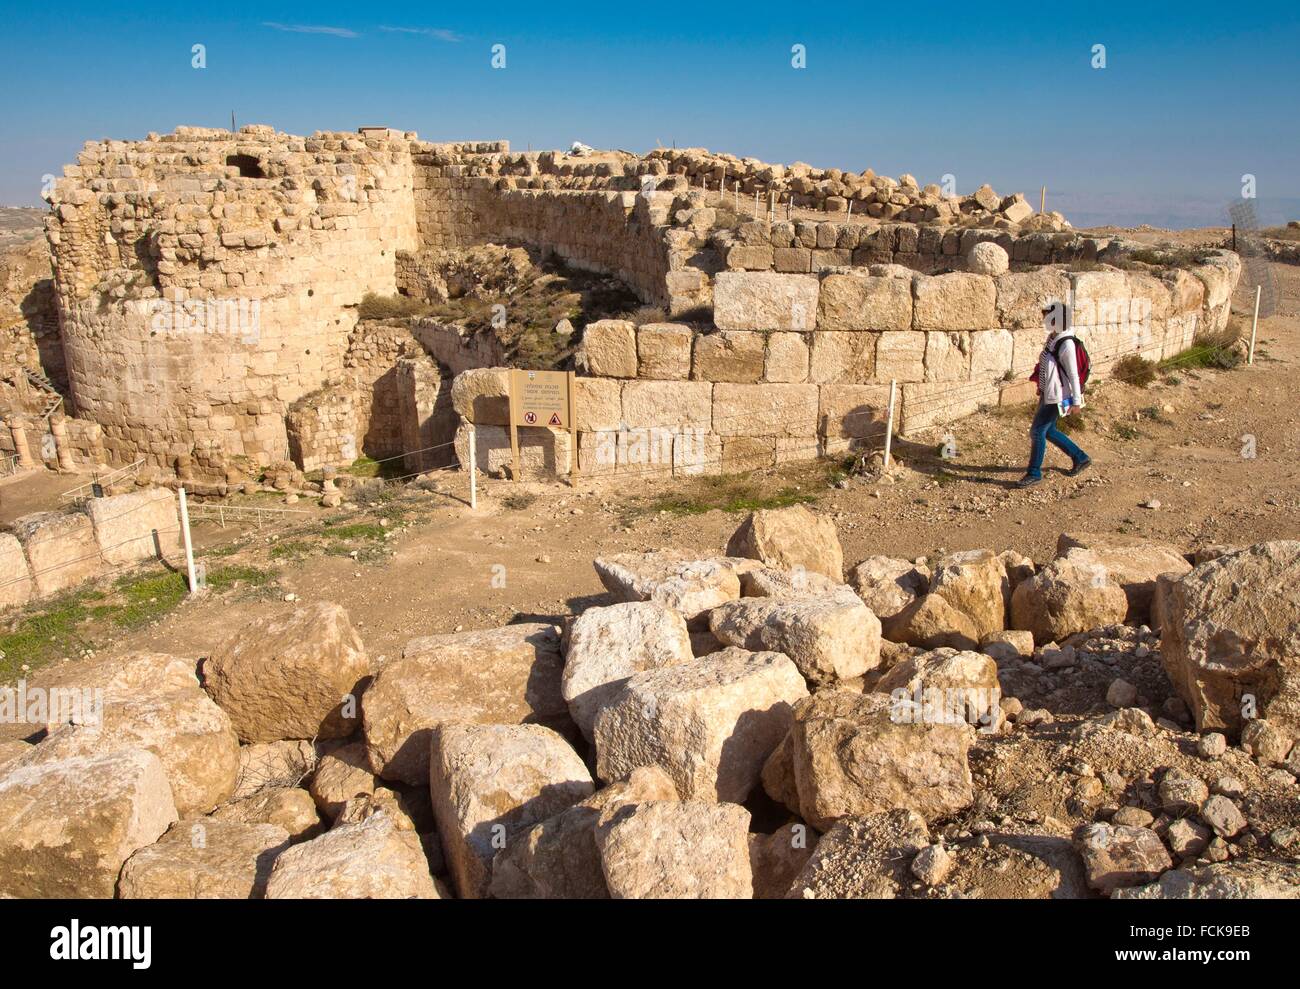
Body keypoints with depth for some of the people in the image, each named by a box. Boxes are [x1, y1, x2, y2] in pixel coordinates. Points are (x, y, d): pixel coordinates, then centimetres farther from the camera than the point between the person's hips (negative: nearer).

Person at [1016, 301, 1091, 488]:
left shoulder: (1066, 344, -20)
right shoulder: (1052, 338, 6)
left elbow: (1073, 374, -18)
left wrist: (1076, 401, -16)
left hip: (1057, 397, -9)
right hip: (1047, 394, 9)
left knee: (1037, 431, -4)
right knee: (1048, 431, 17)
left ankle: (1034, 473, 8)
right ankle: (1081, 458, 32)